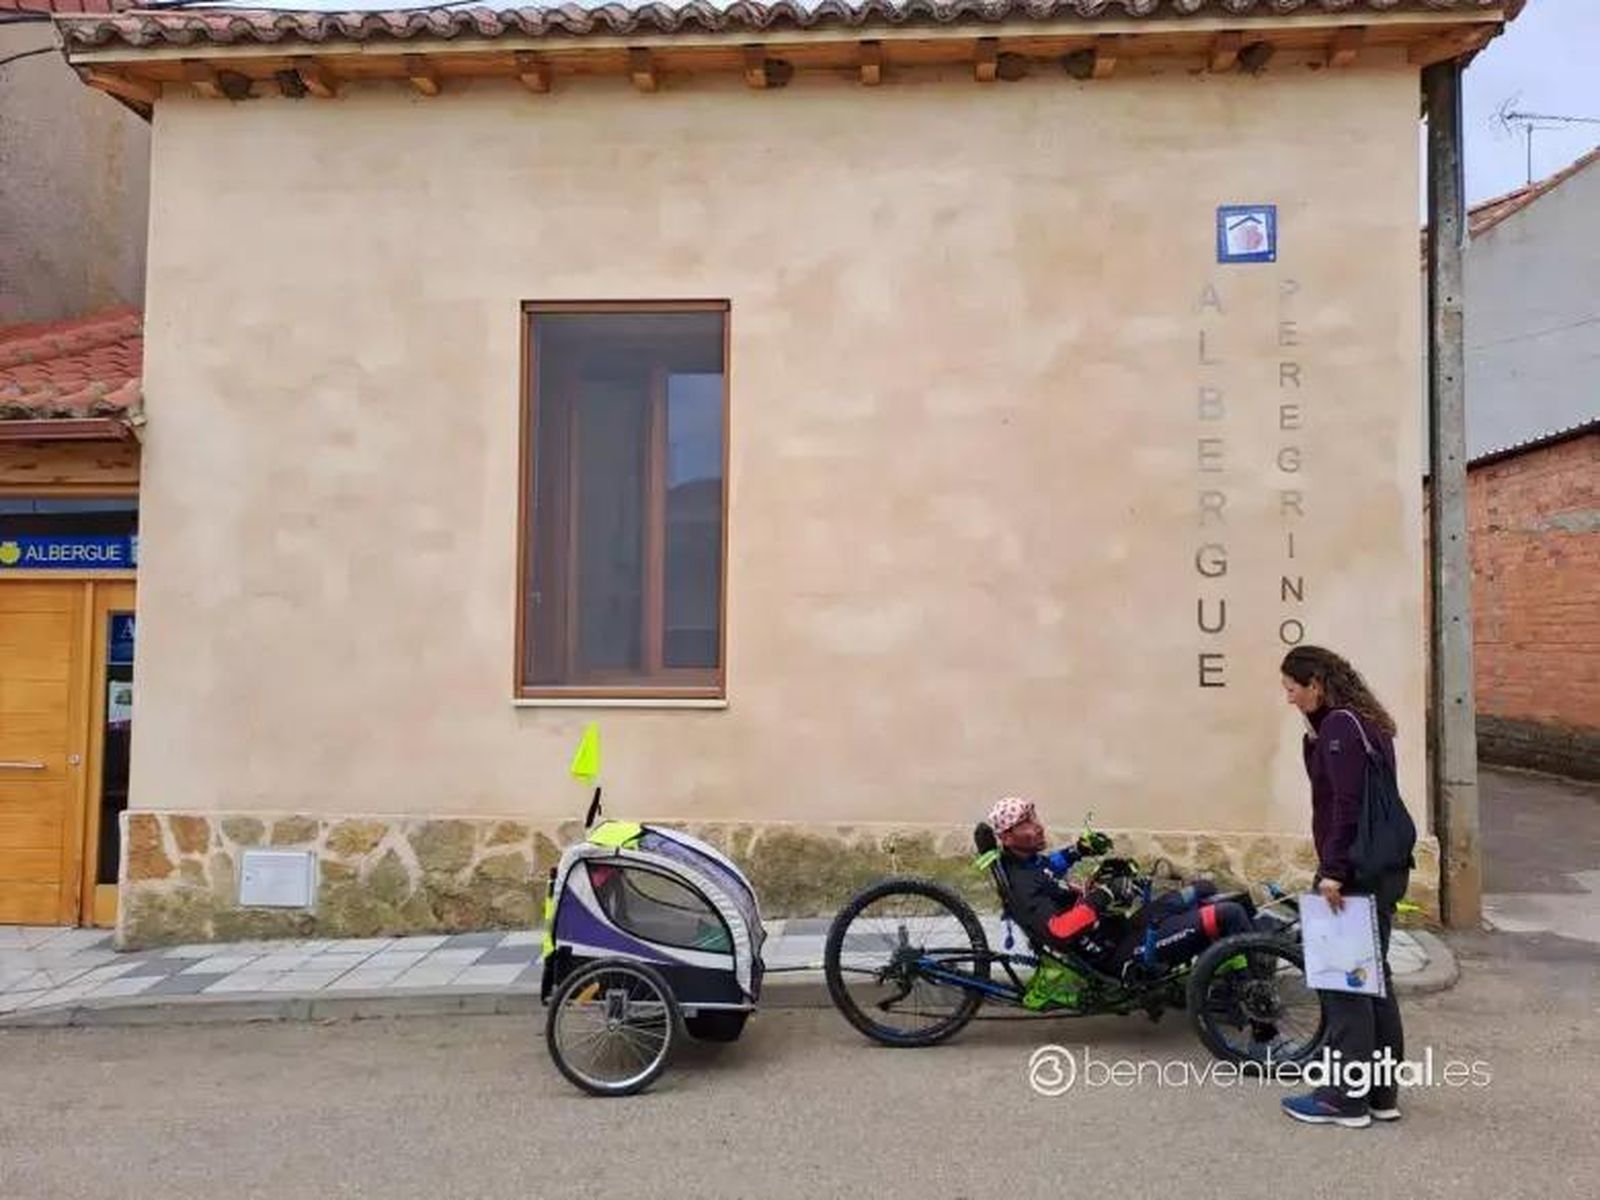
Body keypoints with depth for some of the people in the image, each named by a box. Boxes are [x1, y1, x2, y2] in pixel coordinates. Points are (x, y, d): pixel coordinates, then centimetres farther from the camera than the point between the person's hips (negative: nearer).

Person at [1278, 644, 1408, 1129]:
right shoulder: (1367, 724, 15)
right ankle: (1382, 1092, 25)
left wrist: (1333, 870, -22)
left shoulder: (1339, 726, -15)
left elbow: (1346, 804, -22)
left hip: (1355, 875, -10)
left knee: (1342, 982, -2)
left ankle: (1347, 1098, 7)